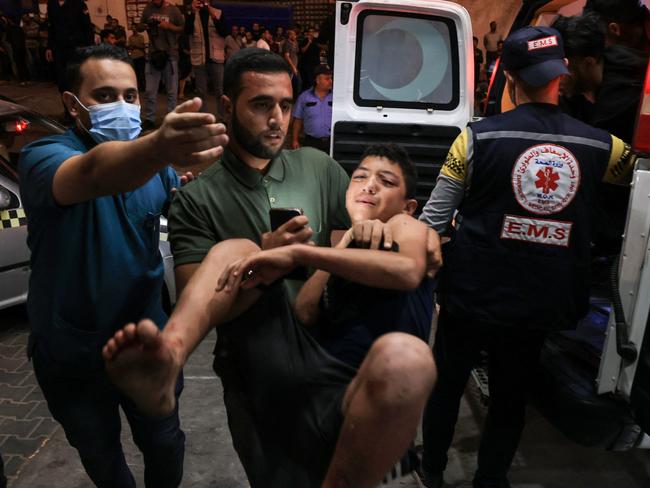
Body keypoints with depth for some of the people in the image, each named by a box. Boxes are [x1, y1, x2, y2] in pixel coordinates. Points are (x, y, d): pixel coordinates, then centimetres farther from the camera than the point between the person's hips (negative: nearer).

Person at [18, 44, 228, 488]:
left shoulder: (152, 163, -4)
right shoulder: (44, 156, -21)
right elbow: (92, 173, -44)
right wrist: (159, 147, -65)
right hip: (72, 354, -2)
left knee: (165, 444, 18)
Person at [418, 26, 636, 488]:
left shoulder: (477, 137, -12)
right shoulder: (600, 146, -4)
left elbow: (435, 218, -8)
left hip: (470, 295, -1)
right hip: (538, 305, 2)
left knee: (446, 386, 20)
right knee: (511, 398, 22)